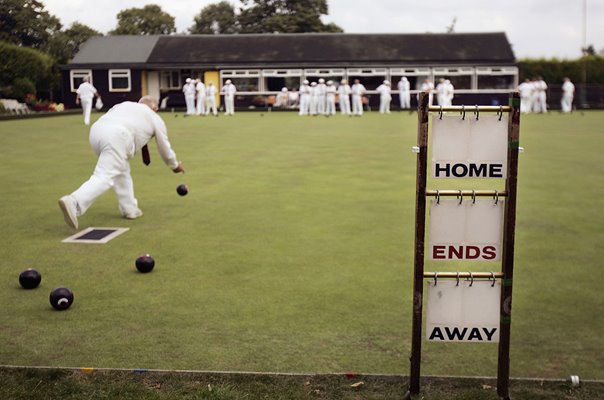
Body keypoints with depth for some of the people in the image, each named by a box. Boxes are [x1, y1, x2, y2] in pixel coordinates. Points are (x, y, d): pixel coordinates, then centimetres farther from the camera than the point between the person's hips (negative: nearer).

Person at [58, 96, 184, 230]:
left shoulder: (125, 104, 37)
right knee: (105, 177, -15)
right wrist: (175, 165, 50)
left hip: (96, 130, 7)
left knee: (121, 170, 24)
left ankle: (129, 209, 26)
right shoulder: (155, 118, 26)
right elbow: (164, 147, 33)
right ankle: (73, 202, -36)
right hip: (117, 136, -6)